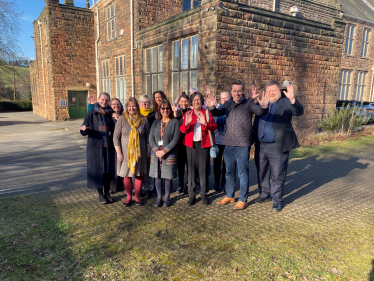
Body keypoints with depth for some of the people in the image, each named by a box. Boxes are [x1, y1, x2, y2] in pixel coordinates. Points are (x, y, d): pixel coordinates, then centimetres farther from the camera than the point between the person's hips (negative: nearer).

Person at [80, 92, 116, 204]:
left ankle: (107, 192, 24)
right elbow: (84, 132, -2)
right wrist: (84, 129, -25)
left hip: (108, 146, 2)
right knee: (97, 170, 2)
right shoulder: (92, 114, 0)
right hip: (95, 146, -2)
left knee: (108, 170, 8)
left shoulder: (111, 114, 6)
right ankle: (100, 194, 16)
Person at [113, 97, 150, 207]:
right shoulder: (122, 120, -1)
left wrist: (148, 151, 3)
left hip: (140, 152, 1)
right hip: (126, 152, -1)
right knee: (127, 175, 5)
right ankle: (129, 197, 21)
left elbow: (147, 137, 7)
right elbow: (116, 137, -1)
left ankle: (137, 197, 23)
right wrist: (119, 152, -8)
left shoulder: (143, 120, 3)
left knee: (139, 175, 7)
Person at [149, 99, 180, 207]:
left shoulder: (175, 122, 0)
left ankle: (167, 197, 17)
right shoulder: (156, 122, 12)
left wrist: (164, 151, -13)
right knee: (157, 175, 5)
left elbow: (175, 139, -7)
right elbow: (151, 138, 6)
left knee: (168, 176, 2)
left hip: (169, 153, -3)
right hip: (156, 153, 3)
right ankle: (159, 197, 18)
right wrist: (156, 151, -9)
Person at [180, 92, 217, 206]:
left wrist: (205, 123, -21)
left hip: (203, 144, -1)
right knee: (191, 168, 0)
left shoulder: (207, 113, 10)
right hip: (191, 144, 1)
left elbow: (214, 126, -2)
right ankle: (192, 194, 9)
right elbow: (182, 130, 1)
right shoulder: (187, 114, 11)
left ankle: (204, 194, 9)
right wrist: (186, 123, -21)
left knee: (203, 169, -2)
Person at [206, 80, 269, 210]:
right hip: (228, 144, 5)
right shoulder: (228, 104, 10)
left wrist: (263, 106, -41)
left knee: (243, 174, 3)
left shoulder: (248, 103, -3)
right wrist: (212, 107, -23)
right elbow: (217, 113, -1)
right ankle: (229, 196, 32)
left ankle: (243, 200, 16)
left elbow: (259, 111, -17)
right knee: (229, 172, 17)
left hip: (242, 145, -5)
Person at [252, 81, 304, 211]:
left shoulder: (286, 103, -4)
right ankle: (264, 194, 38)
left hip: (277, 147, -5)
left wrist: (293, 99, -37)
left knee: (278, 175, 4)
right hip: (260, 146, 5)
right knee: (262, 173, 18)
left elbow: (299, 111, -23)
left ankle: (277, 200, 19)